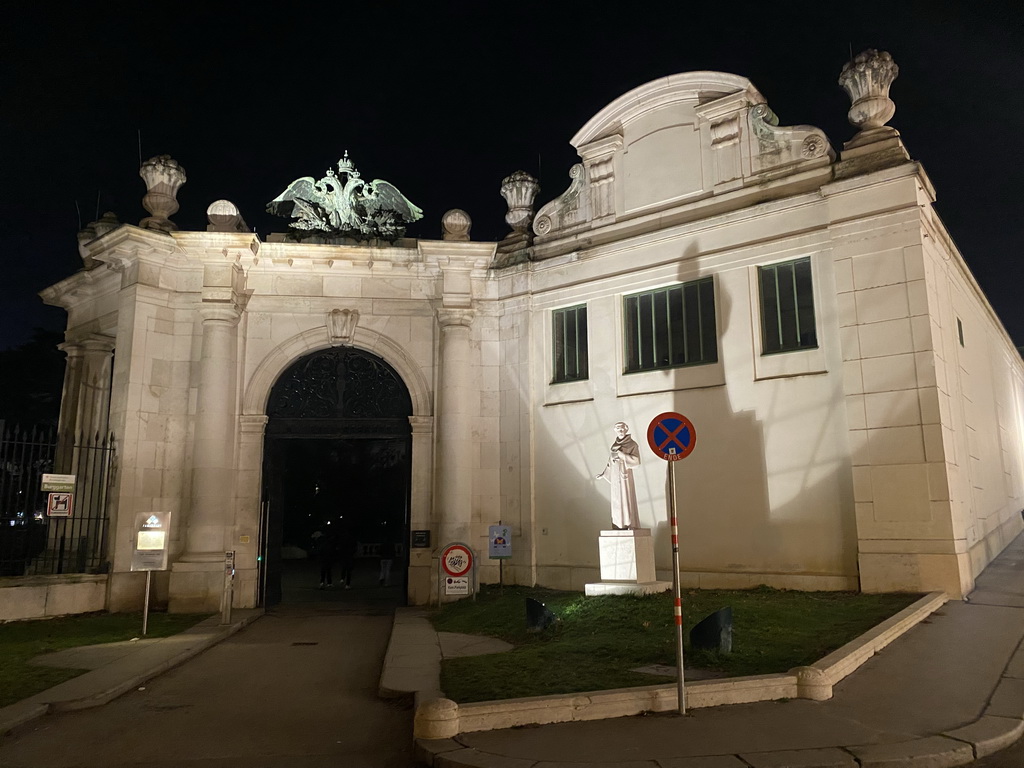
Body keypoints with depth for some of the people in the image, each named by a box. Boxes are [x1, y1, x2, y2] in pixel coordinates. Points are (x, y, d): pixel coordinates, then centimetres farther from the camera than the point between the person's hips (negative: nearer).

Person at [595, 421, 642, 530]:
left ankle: (631, 527, -9)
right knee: (617, 501, 4)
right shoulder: (615, 445, 14)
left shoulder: (632, 444, -5)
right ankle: (620, 526, 6)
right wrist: (603, 474, 21)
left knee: (627, 500, -11)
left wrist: (620, 454, -19)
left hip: (625, 474, -6)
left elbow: (636, 461, -16)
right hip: (615, 476, 6)